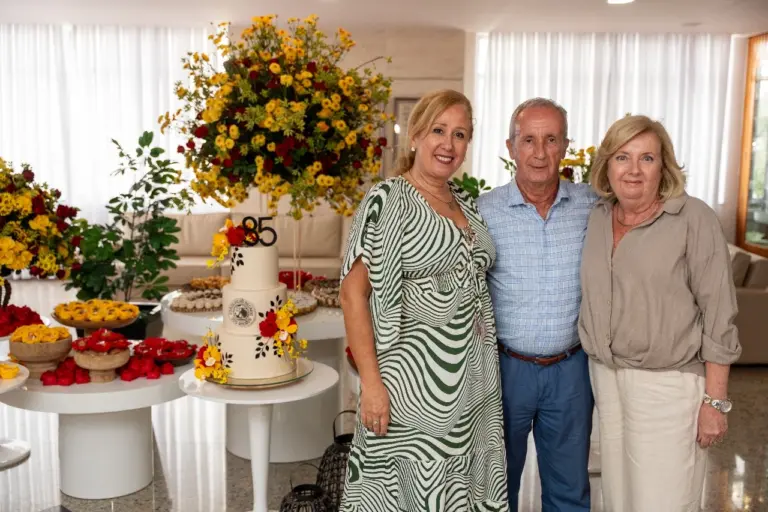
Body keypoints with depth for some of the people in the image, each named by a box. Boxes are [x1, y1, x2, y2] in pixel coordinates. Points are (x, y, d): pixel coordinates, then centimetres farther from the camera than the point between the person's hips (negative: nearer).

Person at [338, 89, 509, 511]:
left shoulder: (466, 203, 11)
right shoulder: (388, 200, -10)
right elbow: (353, 291, -14)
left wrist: (484, 368, 12)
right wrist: (371, 382, -20)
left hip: (476, 382, 7)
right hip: (415, 383, -6)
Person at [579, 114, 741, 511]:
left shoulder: (693, 219, -11)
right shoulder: (598, 218, 6)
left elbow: (719, 315, -11)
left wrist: (715, 401, -12)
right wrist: (600, 370, 9)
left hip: (669, 385, -5)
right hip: (605, 378, 5)